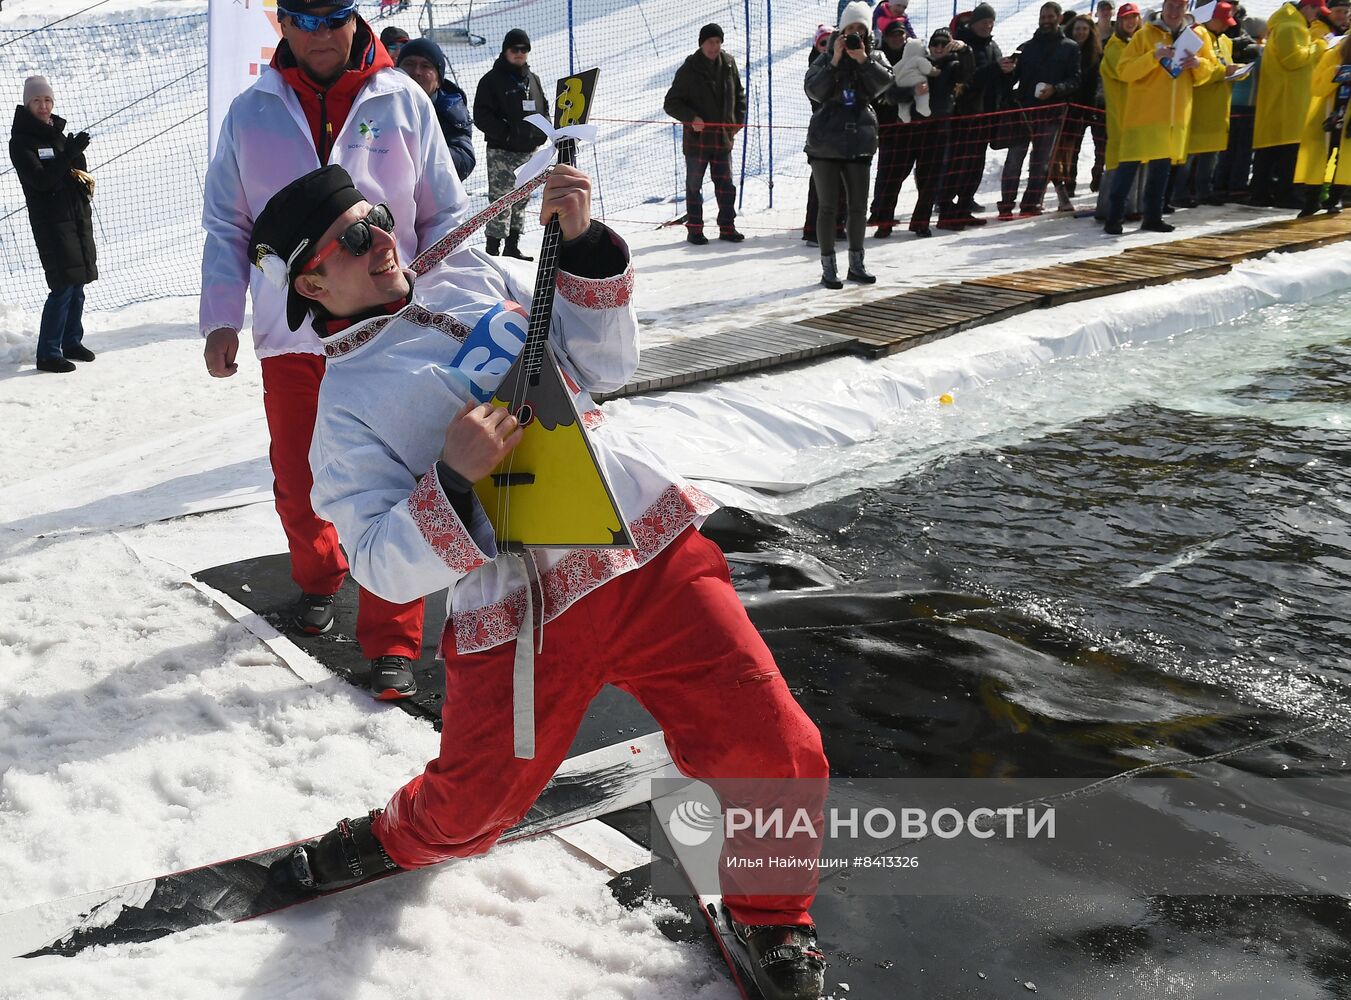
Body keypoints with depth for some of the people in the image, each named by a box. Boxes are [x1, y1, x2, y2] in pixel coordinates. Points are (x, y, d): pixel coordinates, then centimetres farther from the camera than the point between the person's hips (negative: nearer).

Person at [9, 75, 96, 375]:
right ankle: (48, 354, -8)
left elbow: (78, 170, 22)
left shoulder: (58, 132, 14)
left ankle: (72, 342, 23)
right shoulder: (21, 141, -7)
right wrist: (70, 153, -24)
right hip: (50, 221, -7)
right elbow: (41, 180, -18)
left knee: (78, 283, 11)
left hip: (77, 216, 7)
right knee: (63, 286, -12)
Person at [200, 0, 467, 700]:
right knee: (297, 480, 13)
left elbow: (444, 217, 5)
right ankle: (317, 580, 42)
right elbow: (226, 227, 8)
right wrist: (221, 320, 1)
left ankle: (391, 642, 4)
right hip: (289, 332, 2)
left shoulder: (403, 103, 1)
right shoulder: (251, 114, 5)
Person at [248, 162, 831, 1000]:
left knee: (778, 759, -6)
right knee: (469, 805, 11)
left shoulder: (475, 276, 14)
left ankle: (772, 913, 23)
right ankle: (405, 839, 49)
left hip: (654, 559, 2)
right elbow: (386, 566, -4)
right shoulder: (345, 405, 3)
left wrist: (583, 245, 0)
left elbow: (604, 365, 13)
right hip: (516, 624, -2)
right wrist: (454, 477, -20)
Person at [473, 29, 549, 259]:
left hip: (529, 151, 6)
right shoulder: (492, 80, -5)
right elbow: (482, 117, -10)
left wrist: (541, 134, 3)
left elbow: (544, 109, 21)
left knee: (521, 200, 12)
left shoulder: (533, 79, 13)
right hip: (502, 151, -6)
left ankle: (512, 247, 21)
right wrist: (507, 134, -20)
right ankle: (493, 249, -5)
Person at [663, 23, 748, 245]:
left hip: (723, 136, 4)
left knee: (726, 184, 7)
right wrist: (691, 118, -19)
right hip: (696, 136, -3)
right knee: (694, 185, 4)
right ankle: (694, 229, 13)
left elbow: (739, 94, 18)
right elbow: (670, 103, -6)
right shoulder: (689, 69, -8)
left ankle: (727, 227, 17)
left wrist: (739, 119, 6)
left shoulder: (729, 64, 4)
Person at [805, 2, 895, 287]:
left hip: (859, 141, 3)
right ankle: (828, 267, 5)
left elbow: (886, 82, -10)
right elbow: (813, 91, -13)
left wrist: (863, 60, -21)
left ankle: (856, 264, 21)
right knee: (828, 206, 0)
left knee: (859, 206, 8)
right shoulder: (826, 58, 1)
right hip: (826, 140, -3)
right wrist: (835, 61, -18)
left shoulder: (874, 57, 8)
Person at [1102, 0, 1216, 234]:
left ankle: (1153, 217, 15)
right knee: (1130, 164, -7)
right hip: (1143, 112, -5)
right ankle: (1114, 218, -3)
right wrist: (1153, 57, -25)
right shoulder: (1145, 34, -5)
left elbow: (1208, 68, 14)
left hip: (1176, 114, 5)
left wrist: (1199, 63, -9)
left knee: (1162, 165, 8)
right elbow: (1124, 70, -12)